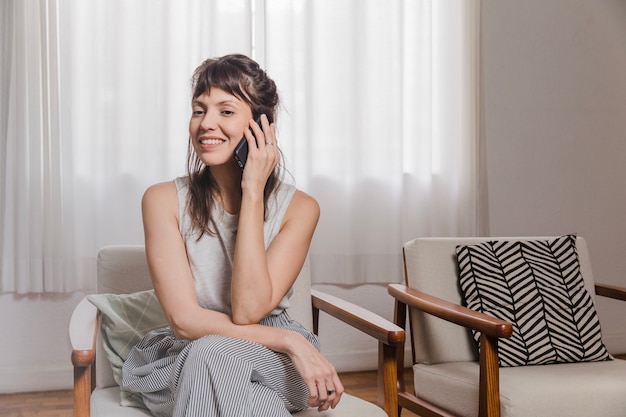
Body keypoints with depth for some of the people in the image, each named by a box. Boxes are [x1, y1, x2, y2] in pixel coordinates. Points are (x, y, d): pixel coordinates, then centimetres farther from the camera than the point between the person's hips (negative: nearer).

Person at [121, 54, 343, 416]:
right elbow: (184, 319, -15)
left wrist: (253, 192, -19)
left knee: (216, 355, -34)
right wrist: (291, 340, -24)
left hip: (271, 363, 0)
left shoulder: (298, 208, -7)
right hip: (181, 361, 1)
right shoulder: (163, 200, -7)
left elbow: (248, 311, -20)